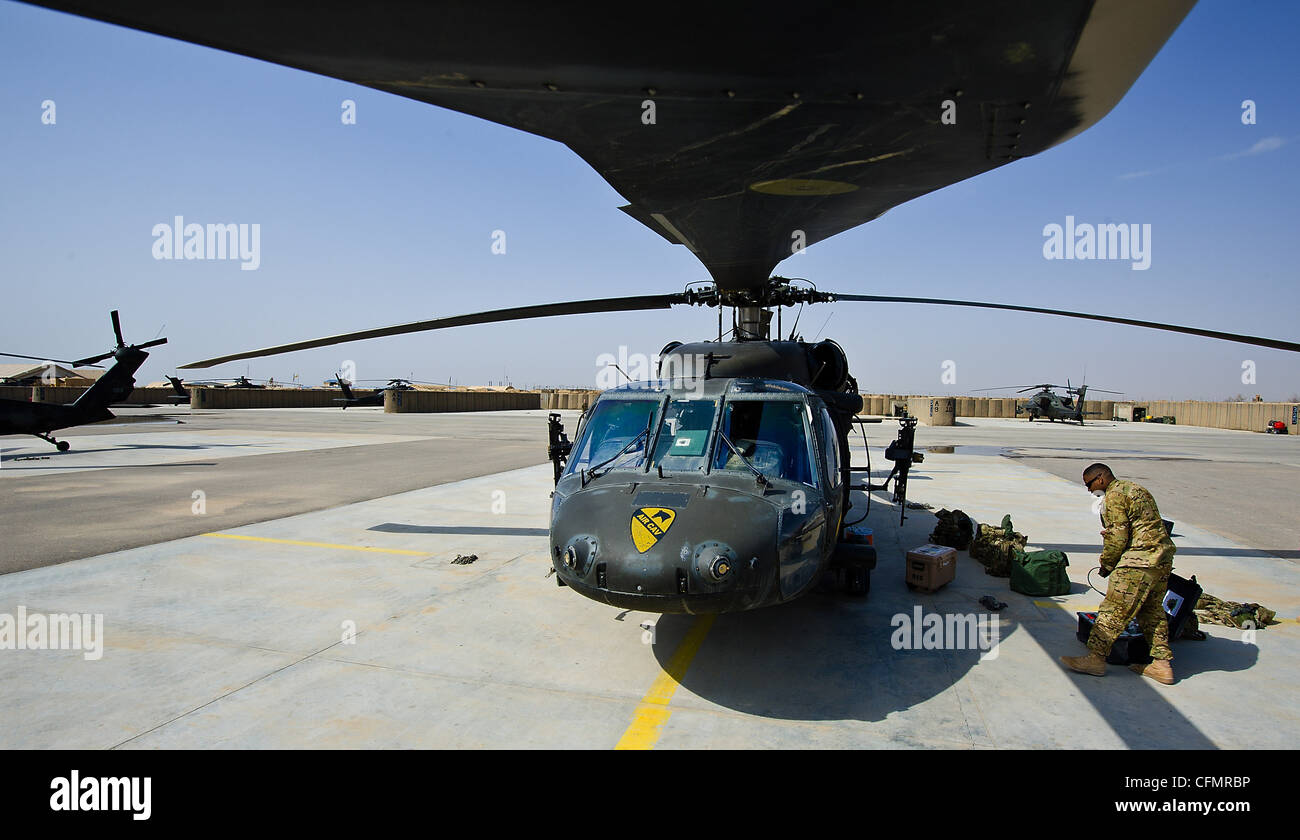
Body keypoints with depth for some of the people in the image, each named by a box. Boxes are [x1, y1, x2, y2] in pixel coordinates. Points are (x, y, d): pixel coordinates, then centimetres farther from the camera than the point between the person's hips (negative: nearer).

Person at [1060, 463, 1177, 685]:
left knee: (1113, 610, -8)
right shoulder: (1136, 489, 22)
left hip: (1140, 560, -10)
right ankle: (1162, 665, 18)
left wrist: (1107, 564, -2)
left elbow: (1118, 535, -14)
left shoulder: (1115, 494, -8)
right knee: (1152, 612, 16)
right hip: (1163, 559, 10)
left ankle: (1096, 658, -6)